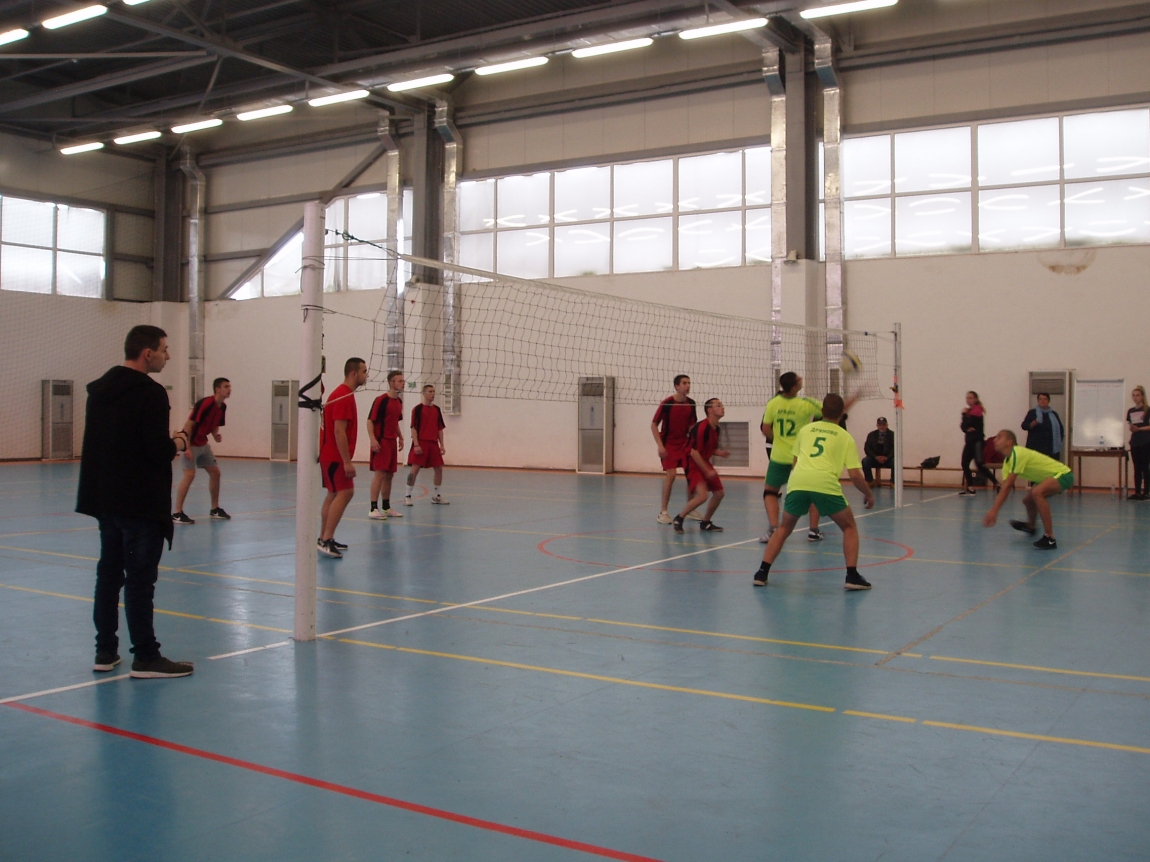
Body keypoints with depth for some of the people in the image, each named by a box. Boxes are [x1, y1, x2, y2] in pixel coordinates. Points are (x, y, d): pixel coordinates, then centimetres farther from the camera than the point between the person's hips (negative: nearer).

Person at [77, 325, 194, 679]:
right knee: (140, 578, -4)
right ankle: (146, 658, 1)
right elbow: (159, 452, -21)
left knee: (109, 573, 14)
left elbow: (105, 441, 16)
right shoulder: (150, 393, -16)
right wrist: (179, 442, -1)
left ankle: (106, 651, 21)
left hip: (105, 499, 8)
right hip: (140, 503, -8)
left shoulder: (99, 389, 11)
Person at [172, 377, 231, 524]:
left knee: (215, 472, 8)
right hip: (191, 444, -9)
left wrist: (216, 435, -7)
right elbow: (189, 425, -22)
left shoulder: (222, 407, 2)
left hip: (203, 444, 9)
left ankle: (215, 509, 19)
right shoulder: (204, 403, -23)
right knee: (190, 475, -16)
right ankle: (177, 514, -11)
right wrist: (187, 447, -25)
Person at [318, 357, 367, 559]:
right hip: (334, 456, -10)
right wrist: (347, 461, -24)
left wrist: (345, 459, 22)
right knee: (345, 492, -14)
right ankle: (326, 539, -16)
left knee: (335, 494, 13)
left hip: (330, 454, 10)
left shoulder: (343, 394, 15)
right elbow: (339, 431, -23)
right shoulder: (344, 396, -17)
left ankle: (324, 539, 18)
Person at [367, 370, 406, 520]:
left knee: (389, 475, 11)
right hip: (381, 441, -8)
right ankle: (373, 509, -10)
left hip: (392, 441, 8)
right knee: (380, 473, -12)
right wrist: (373, 439, -22)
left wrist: (400, 437, 16)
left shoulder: (399, 401, 12)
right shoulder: (381, 400, -12)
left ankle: (386, 507, 18)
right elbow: (370, 420, -13)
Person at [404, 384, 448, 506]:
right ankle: (407, 496, -1)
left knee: (439, 469, 5)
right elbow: (414, 428, -8)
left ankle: (436, 496, 18)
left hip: (434, 443, 6)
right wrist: (416, 444, -15)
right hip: (420, 443, -6)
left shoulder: (437, 410, 12)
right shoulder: (418, 409, -4)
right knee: (415, 469, -9)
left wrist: (442, 445, 8)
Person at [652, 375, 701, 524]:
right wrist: (660, 445, -19)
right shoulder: (667, 403, -16)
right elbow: (654, 425, -12)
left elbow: (692, 425, 11)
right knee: (671, 474, -16)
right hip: (669, 444, -5)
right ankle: (663, 512, -7)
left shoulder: (691, 404, -1)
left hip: (685, 443, 5)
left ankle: (690, 509, 19)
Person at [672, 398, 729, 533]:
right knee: (702, 495, -23)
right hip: (693, 465, -9)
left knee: (719, 493, 8)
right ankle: (678, 519, -4)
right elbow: (694, 452, -24)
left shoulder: (716, 428, 5)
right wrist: (707, 471, -21)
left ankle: (705, 523, 25)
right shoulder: (701, 427, -23)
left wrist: (720, 452, -3)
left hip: (705, 463, 9)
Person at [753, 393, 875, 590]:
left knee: (784, 528, 22)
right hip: (826, 484, -2)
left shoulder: (805, 430, 25)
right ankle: (852, 576, 8)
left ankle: (762, 573, 15)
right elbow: (855, 474, 10)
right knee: (849, 527, 19)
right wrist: (869, 494, 26)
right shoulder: (846, 437, 17)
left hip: (798, 482, 2)